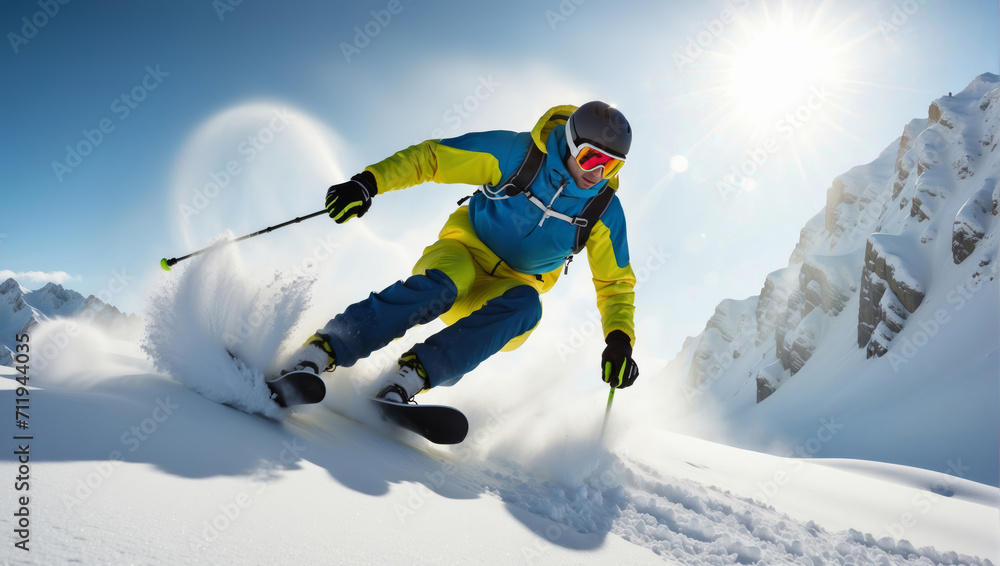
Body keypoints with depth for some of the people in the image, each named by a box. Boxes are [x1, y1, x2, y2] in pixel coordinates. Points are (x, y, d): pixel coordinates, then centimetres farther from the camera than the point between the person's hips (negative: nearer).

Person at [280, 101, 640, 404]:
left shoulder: (605, 210, -6)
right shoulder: (517, 152, -13)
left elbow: (615, 281, 2)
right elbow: (431, 157, -11)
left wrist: (619, 338, -15)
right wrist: (369, 182, -24)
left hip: (511, 288, 2)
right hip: (464, 253, -2)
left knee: (526, 304, -34)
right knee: (439, 288, -36)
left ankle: (411, 378, -42)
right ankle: (317, 354, -35)